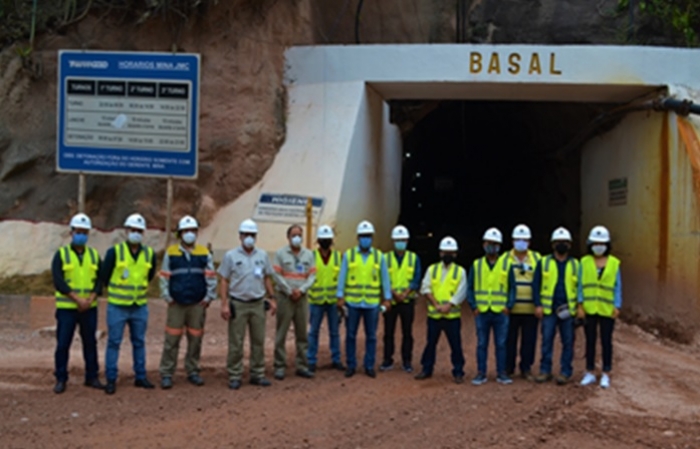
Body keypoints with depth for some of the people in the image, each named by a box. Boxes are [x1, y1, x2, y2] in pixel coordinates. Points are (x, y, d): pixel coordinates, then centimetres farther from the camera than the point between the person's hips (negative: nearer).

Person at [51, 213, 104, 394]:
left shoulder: (94, 255, 9)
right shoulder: (61, 254, -1)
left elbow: (100, 280, 4)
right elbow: (58, 281, -10)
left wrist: (91, 298, -12)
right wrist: (77, 299, -18)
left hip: (89, 308, 3)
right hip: (66, 308, -3)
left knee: (90, 343, 8)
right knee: (63, 344, -1)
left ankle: (92, 377, 18)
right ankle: (61, 379, 9)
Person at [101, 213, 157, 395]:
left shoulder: (150, 254, 2)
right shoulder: (114, 252, -9)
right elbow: (105, 277, 2)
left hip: (140, 307, 3)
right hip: (117, 307, -3)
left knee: (139, 342, 11)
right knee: (113, 342, 1)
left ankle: (141, 377, 21)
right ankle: (111, 380, 9)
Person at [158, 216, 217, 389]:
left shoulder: (204, 253, 5)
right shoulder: (171, 252, 2)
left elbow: (211, 277, 6)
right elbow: (164, 277, 3)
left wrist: (209, 297, 0)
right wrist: (167, 297, -3)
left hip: (198, 304, 2)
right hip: (176, 304, -1)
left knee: (195, 339, 7)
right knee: (171, 340, -1)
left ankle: (193, 372, 18)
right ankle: (166, 374, 5)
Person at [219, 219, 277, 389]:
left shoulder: (262, 255, 7)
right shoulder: (231, 256, -2)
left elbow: (267, 278, 14)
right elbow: (223, 281, -2)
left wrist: (272, 298, 7)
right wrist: (224, 304, -9)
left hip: (258, 304, 3)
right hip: (237, 304, -3)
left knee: (258, 341, 7)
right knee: (236, 342, 0)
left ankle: (258, 374, 17)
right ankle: (234, 376, 8)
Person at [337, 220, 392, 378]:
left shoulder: (379, 256, 4)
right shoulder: (348, 255, 0)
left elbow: (385, 278, 5)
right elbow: (342, 277, 0)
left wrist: (387, 298, 1)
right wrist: (340, 296, -5)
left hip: (372, 303, 1)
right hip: (352, 302, -1)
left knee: (371, 336, 6)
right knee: (351, 335, 5)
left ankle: (369, 366, 16)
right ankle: (351, 365, 16)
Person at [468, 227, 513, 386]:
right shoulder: (476, 265, 6)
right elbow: (470, 288, 8)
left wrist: (508, 306, -5)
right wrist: (474, 307, -1)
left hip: (501, 313, -1)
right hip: (481, 312, 1)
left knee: (501, 344, 4)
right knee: (481, 344, 5)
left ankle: (501, 373, 13)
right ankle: (481, 374, 12)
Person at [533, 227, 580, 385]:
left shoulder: (575, 264, 8)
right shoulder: (543, 262, 6)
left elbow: (580, 287, 11)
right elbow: (536, 285, 5)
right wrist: (538, 305, -3)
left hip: (568, 310, 1)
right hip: (548, 310, 0)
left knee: (568, 342, 3)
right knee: (546, 341, 2)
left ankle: (565, 372, 11)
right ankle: (545, 371, 11)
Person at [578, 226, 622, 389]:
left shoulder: (614, 263, 0)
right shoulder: (585, 262, 2)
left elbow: (617, 287, 1)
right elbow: (581, 285, 2)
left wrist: (617, 307, -5)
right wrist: (580, 305, -4)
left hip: (607, 309, -1)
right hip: (589, 309, 1)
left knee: (606, 341, 6)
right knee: (590, 341, 9)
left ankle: (606, 375, 14)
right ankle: (590, 373, 18)